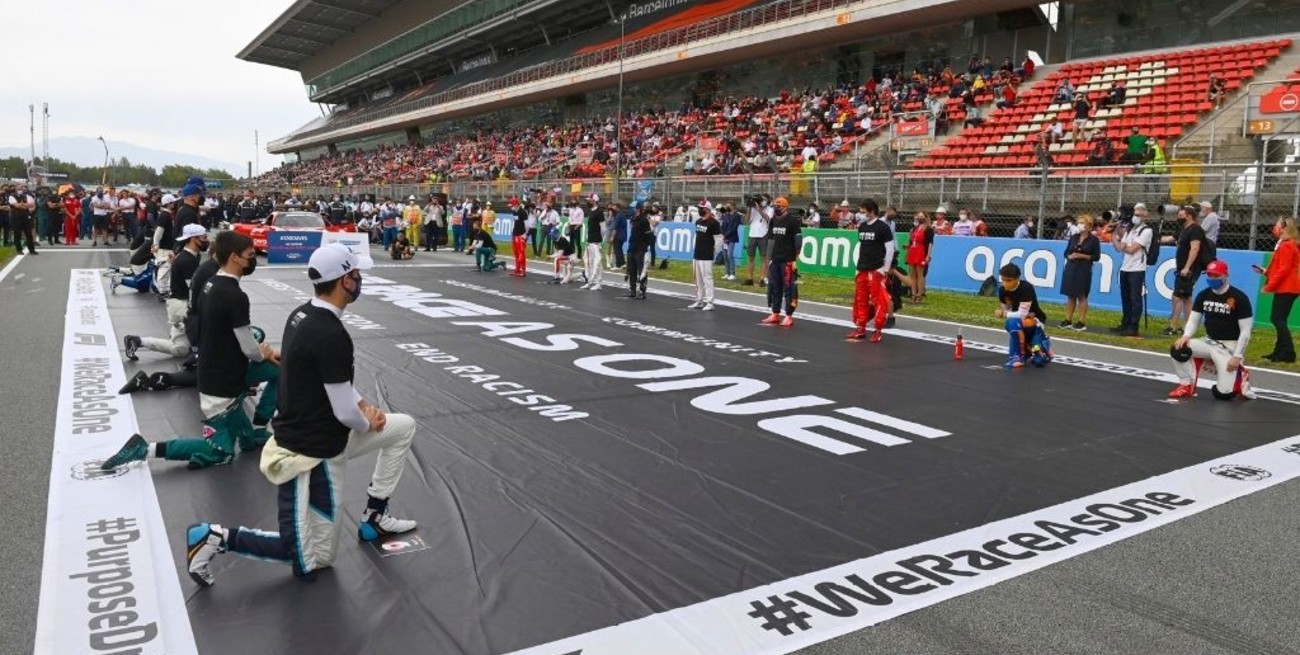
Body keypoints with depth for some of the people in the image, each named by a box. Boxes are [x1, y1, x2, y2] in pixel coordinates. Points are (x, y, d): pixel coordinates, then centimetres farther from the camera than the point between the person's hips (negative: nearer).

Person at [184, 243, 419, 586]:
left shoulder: (301, 314, 1)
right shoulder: (332, 336, -28)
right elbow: (345, 413, -23)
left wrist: (365, 406, 4)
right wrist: (369, 422, -2)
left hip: (315, 437, 9)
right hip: (313, 454, -9)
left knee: (404, 427, 17)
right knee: (312, 560, 5)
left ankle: (374, 517, 24)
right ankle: (216, 537, 3)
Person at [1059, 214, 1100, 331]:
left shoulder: (1094, 239, -3)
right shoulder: (1073, 237, 10)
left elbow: (1097, 257, -4)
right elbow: (1066, 252, 13)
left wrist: (1083, 256, -16)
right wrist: (1070, 256, -8)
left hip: (1084, 270, -4)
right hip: (1070, 268, 4)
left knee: (1082, 296, -2)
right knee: (1070, 295, 7)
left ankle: (1082, 322, 3)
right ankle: (1068, 320, 12)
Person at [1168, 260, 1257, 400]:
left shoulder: (1240, 298, -14)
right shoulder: (1203, 295, 2)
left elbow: (1245, 331, -13)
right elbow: (1193, 320, 5)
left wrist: (1237, 356, -18)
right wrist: (1185, 336, -18)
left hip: (1230, 346, -5)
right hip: (1209, 341, 5)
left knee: (1223, 393, -16)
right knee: (1178, 349, -23)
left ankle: (1239, 377, 20)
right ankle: (1186, 386, -5)